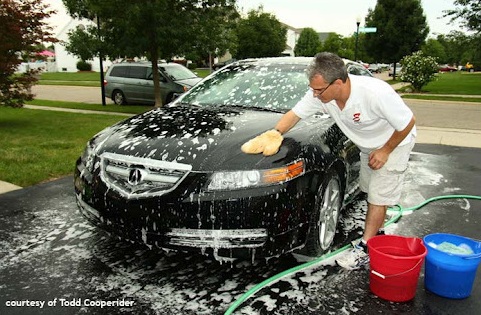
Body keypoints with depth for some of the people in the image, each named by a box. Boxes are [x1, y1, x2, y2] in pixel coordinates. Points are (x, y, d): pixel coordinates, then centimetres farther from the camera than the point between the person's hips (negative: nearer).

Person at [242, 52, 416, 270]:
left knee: (378, 196, -4)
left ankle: (365, 248, 6)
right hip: (367, 145, 7)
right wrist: (274, 134, -28)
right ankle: (378, 234, 38)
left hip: (394, 143, -6)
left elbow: (408, 123, -27)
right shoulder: (319, 93, -24)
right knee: (371, 192, 18)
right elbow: (295, 114, -12)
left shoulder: (375, 93, -40)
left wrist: (385, 150, -21)